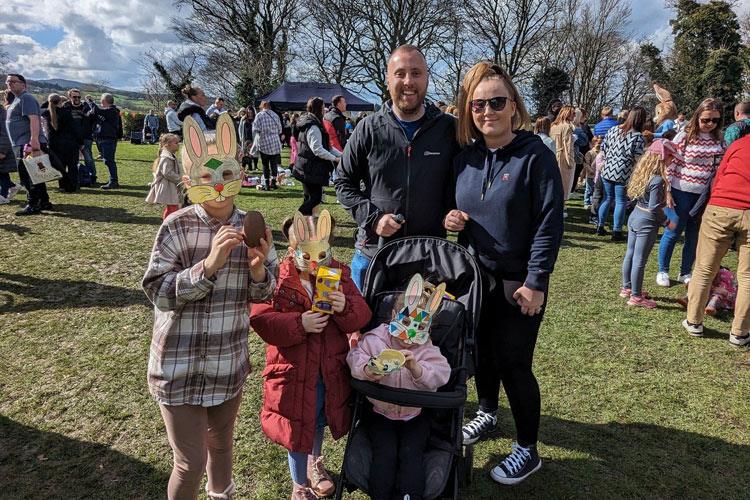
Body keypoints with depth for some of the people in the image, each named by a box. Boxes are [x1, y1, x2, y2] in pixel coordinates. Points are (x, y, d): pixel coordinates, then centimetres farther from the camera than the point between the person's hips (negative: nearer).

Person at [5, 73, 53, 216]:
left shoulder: (26, 98, -10)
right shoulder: (16, 100, 22)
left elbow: (34, 119, -22)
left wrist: (34, 142, -31)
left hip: (28, 144, -10)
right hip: (22, 145, 10)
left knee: (27, 176, -8)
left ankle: (33, 206, -3)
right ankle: (44, 202, 19)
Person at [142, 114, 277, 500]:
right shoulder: (176, 227, -14)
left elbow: (264, 295, 1)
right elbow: (157, 292, -18)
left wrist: (258, 268, -21)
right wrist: (209, 264, -31)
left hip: (229, 362, 4)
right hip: (180, 366, -3)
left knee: (221, 443, 24)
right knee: (191, 461, 5)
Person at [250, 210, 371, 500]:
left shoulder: (339, 274, -3)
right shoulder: (277, 279, -13)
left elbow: (361, 315, -7)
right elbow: (261, 319, -20)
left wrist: (345, 307, -29)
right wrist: (299, 324, -31)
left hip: (331, 369, 4)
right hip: (294, 370, -3)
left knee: (319, 421, 26)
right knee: (298, 426, 12)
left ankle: (315, 462, 58)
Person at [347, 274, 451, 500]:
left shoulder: (428, 351, -4)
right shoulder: (375, 340, -6)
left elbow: (439, 375, -17)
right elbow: (356, 358, -13)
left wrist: (415, 368, -35)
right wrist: (367, 370, -35)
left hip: (415, 415, 1)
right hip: (380, 413, 0)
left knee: (411, 453, -14)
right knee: (385, 452, -15)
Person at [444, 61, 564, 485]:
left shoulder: (536, 155, -13)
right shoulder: (466, 157, 3)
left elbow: (549, 223, -15)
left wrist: (535, 282, -17)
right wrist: (452, 219, -8)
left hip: (518, 283, -5)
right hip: (476, 276, 5)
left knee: (513, 363, 1)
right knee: (482, 351, 19)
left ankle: (528, 450, 21)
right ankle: (487, 412, 45)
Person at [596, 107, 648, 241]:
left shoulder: (613, 130, 4)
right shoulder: (638, 137, -12)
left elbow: (603, 147, 11)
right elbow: (638, 160, -13)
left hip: (607, 170, 5)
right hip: (623, 174, -5)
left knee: (607, 198, 18)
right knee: (621, 202, 4)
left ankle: (600, 227, 23)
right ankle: (616, 232, 8)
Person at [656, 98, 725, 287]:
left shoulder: (718, 140, 5)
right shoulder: (684, 137, -8)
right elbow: (670, 165, -9)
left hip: (704, 195, 4)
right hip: (682, 192, -4)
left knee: (694, 236, 11)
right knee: (673, 232, 3)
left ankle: (685, 273, 25)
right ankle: (662, 271, 19)